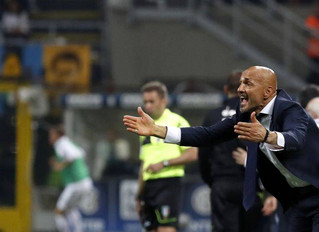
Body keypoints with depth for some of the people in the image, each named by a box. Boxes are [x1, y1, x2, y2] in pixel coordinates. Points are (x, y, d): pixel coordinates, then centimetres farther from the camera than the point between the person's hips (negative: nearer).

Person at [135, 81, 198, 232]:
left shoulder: (176, 122, -3)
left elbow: (192, 153, -10)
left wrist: (163, 163, -15)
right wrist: (139, 195, 21)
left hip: (168, 184, -7)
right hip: (149, 185, 7)